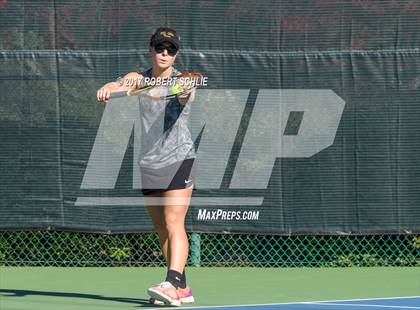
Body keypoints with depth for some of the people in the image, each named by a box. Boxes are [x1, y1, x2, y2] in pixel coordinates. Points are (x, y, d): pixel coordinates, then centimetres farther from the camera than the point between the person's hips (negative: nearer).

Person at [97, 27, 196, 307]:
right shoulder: (140, 79, 5)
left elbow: (186, 94, -30)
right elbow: (118, 85, -14)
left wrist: (185, 92, -55)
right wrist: (106, 90, -38)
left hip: (179, 159, -6)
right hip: (149, 163, 6)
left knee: (174, 224, -18)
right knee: (162, 230, 8)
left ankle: (172, 285, -29)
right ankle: (183, 289, 16)